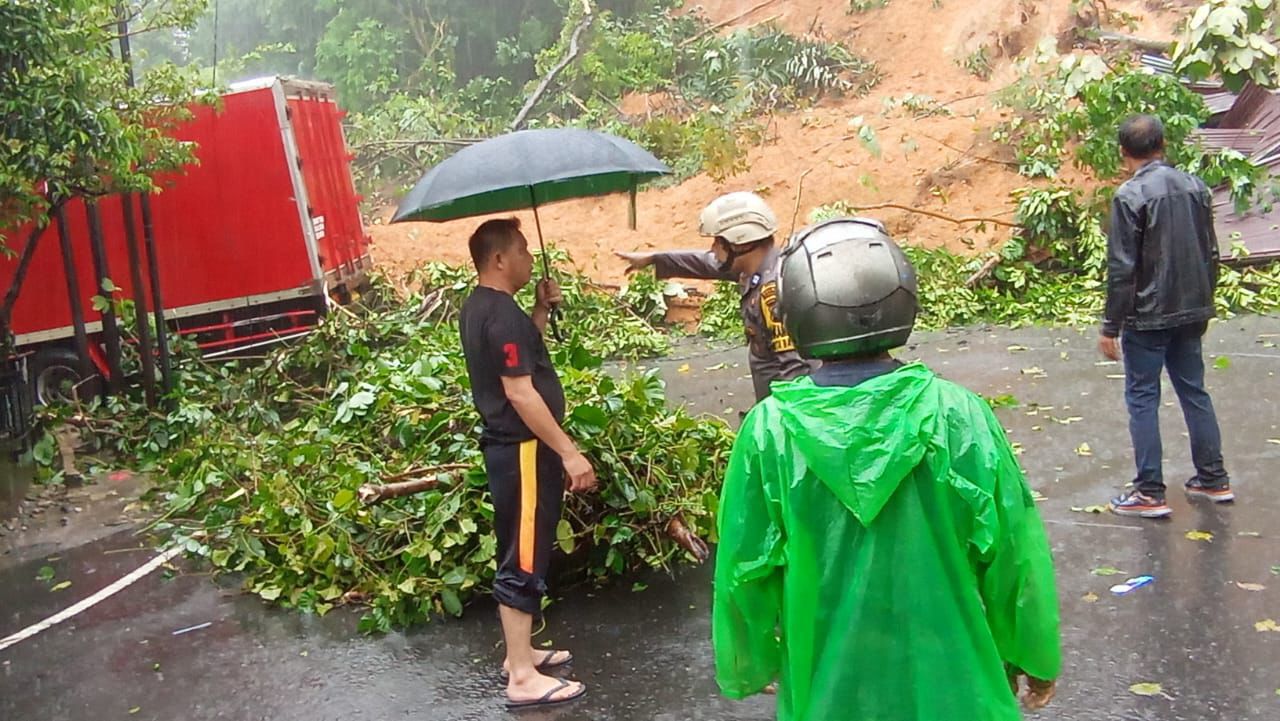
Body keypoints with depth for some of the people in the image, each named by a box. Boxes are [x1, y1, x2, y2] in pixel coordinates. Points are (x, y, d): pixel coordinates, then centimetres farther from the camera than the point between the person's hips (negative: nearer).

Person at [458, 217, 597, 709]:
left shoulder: (479, 307, 10)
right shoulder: (502, 314, -21)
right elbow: (520, 393, -25)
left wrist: (542, 310, 9)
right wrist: (570, 453, -23)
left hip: (507, 446, 10)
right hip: (523, 451, -10)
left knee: (518, 555, 18)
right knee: (524, 561, -4)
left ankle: (519, 652, 30)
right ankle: (523, 678, 3)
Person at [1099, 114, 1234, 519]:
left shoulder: (1130, 196, -15)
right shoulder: (1195, 187, 6)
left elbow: (1121, 268, -16)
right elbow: (1211, 254, 12)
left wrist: (1110, 326, -10)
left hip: (1147, 317, -6)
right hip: (1190, 311, 6)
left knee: (1142, 398, 2)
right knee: (1194, 391, 17)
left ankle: (1150, 493, 5)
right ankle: (1214, 479, 24)